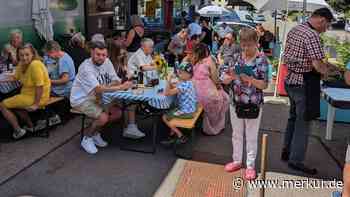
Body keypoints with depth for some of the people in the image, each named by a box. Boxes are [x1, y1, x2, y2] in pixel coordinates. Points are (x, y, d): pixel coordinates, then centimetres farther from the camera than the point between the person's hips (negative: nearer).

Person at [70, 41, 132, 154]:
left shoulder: (107, 62, -3)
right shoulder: (86, 67, -25)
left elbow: (116, 81, -4)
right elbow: (98, 89, -33)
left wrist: (106, 87, -26)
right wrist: (120, 87, -33)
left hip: (96, 97, 7)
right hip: (81, 100, -7)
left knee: (118, 113, -5)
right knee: (103, 117, -25)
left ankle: (94, 132, 15)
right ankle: (87, 138, 3)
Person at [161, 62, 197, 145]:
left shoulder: (184, 85, -27)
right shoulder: (187, 82, 3)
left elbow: (167, 93, -27)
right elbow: (173, 87, 14)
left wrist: (168, 80, -21)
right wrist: (169, 82, -5)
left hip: (186, 112, -10)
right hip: (188, 109, 10)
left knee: (165, 117, 0)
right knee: (169, 112, 25)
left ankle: (181, 136, 6)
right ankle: (172, 135, 24)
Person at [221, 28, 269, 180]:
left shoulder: (262, 60, -10)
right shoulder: (236, 58, 0)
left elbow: (264, 85, -13)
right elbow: (224, 79, 0)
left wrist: (250, 80, -28)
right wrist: (231, 77, -22)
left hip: (254, 105, -4)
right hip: (236, 103, 4)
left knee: (251, 136, 10)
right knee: (236, 134, 17)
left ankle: (250, 165, 24)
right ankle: (237, 161, 34)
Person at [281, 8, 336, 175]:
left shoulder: (294, 30, 9)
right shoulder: (312, 35, -19)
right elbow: (317, 66, -24)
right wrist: (329, 68, -2)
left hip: (290, 80, 9)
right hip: (304, 84, -9)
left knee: (293, 118, 20)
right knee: (303, 123, 2)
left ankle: (287, 152, 31)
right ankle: (296, 160, 10)